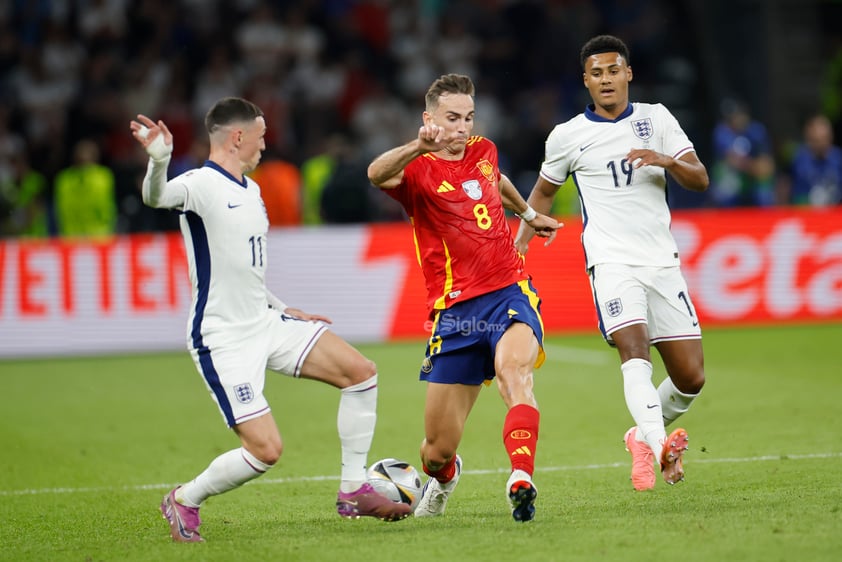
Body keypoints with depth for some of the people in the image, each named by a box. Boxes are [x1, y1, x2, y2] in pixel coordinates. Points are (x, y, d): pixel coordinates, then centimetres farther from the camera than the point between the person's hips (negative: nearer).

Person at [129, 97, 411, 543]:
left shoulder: (250, 189, 13)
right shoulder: (201, 185, -16)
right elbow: (155, 197, -39)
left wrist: (285, 310, 25)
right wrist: (159, 160, -60)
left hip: (265, 323, 9)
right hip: (224, 340, -9)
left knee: (359, 371, 5)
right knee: (266, 449, -15)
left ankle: (353, 491, 13)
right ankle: (184, 501, 10)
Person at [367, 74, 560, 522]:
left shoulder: (483, 151, 12)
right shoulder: (419, 170, -5)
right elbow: (377, 174, -31)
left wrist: (529, 214, 51)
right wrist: (419, 147, -49)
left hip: (510, 293, 2)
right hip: (456, 309, -2)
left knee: (513, 370, -34)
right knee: (437, 450, 3)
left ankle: (521, 481, -49)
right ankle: (442, 481, 41)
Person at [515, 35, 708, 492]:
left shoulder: (656, 119, 8)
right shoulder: (567, 136, 5)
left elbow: (700, 180, 3)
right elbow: (543, 192, 21)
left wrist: (666, 161, -17)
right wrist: (519, 244, 10)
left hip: (662, 261, 3)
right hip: (611, 261, -3)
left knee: (691, 377, 2)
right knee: (635, 350, -28)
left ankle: (647, 436, 28)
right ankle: (655, 448, -44)